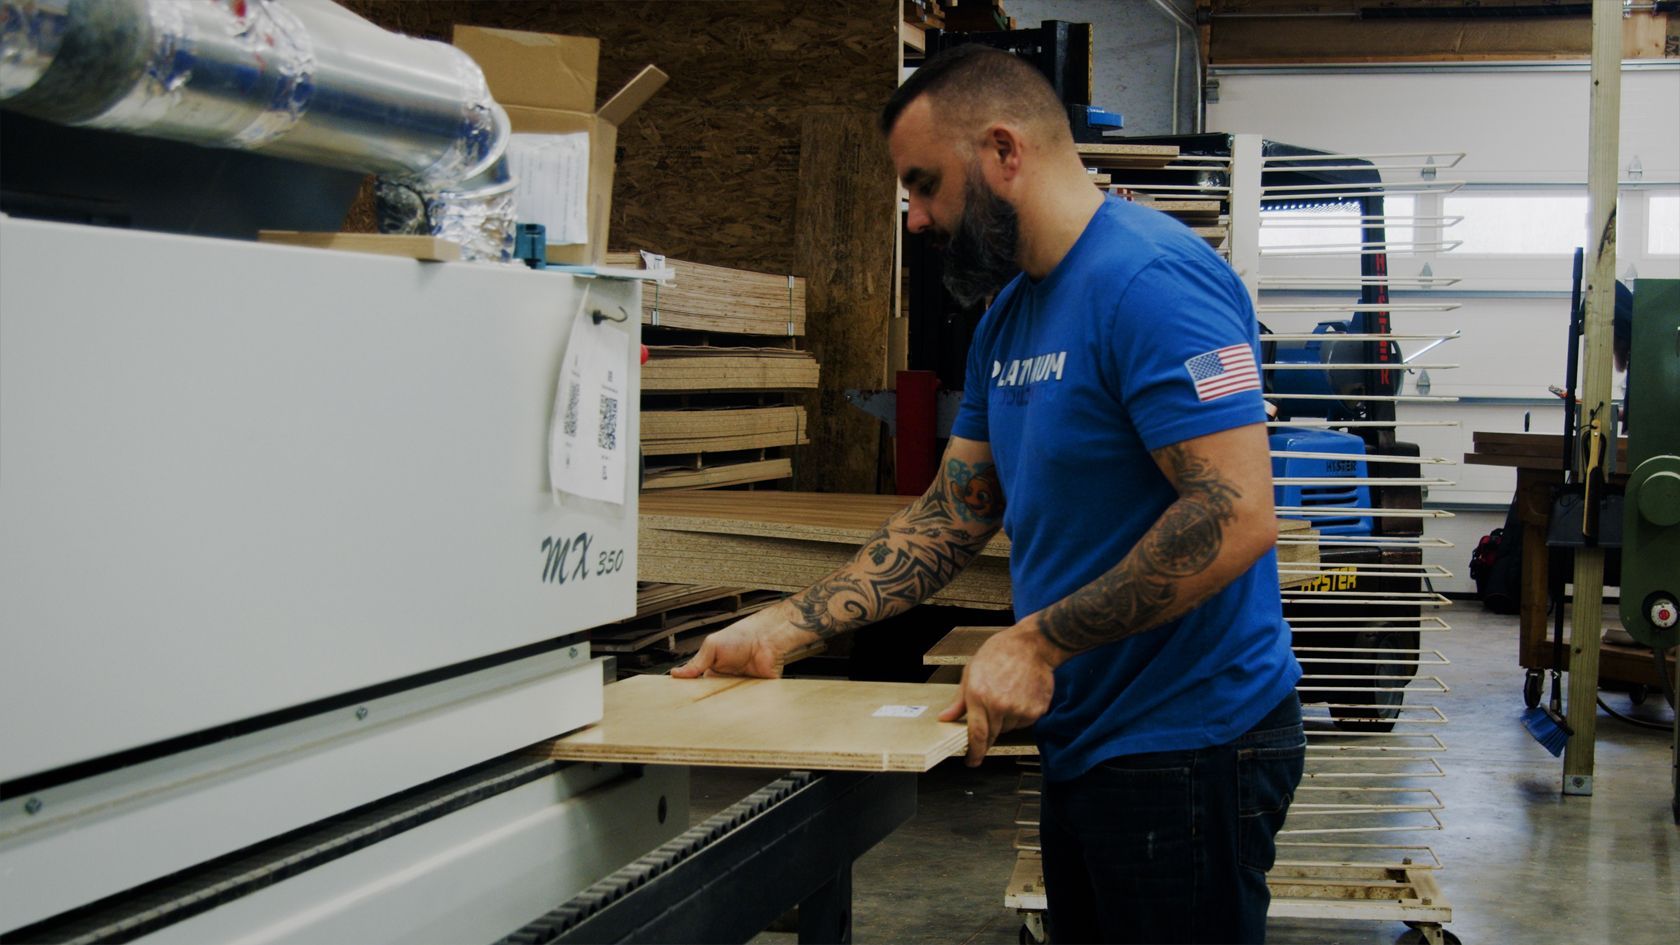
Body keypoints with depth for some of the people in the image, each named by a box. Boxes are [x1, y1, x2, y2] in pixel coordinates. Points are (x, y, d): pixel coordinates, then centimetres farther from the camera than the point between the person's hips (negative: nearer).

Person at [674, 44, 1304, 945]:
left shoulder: (1150, 279, -19)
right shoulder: (1010, 312, 12)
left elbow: (1234, 518, -26)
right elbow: (953, 511, 15)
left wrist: (1035, 642, -22)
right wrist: (782, 627, 7)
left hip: (1186, 746, -9)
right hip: (1085, 738, 9)